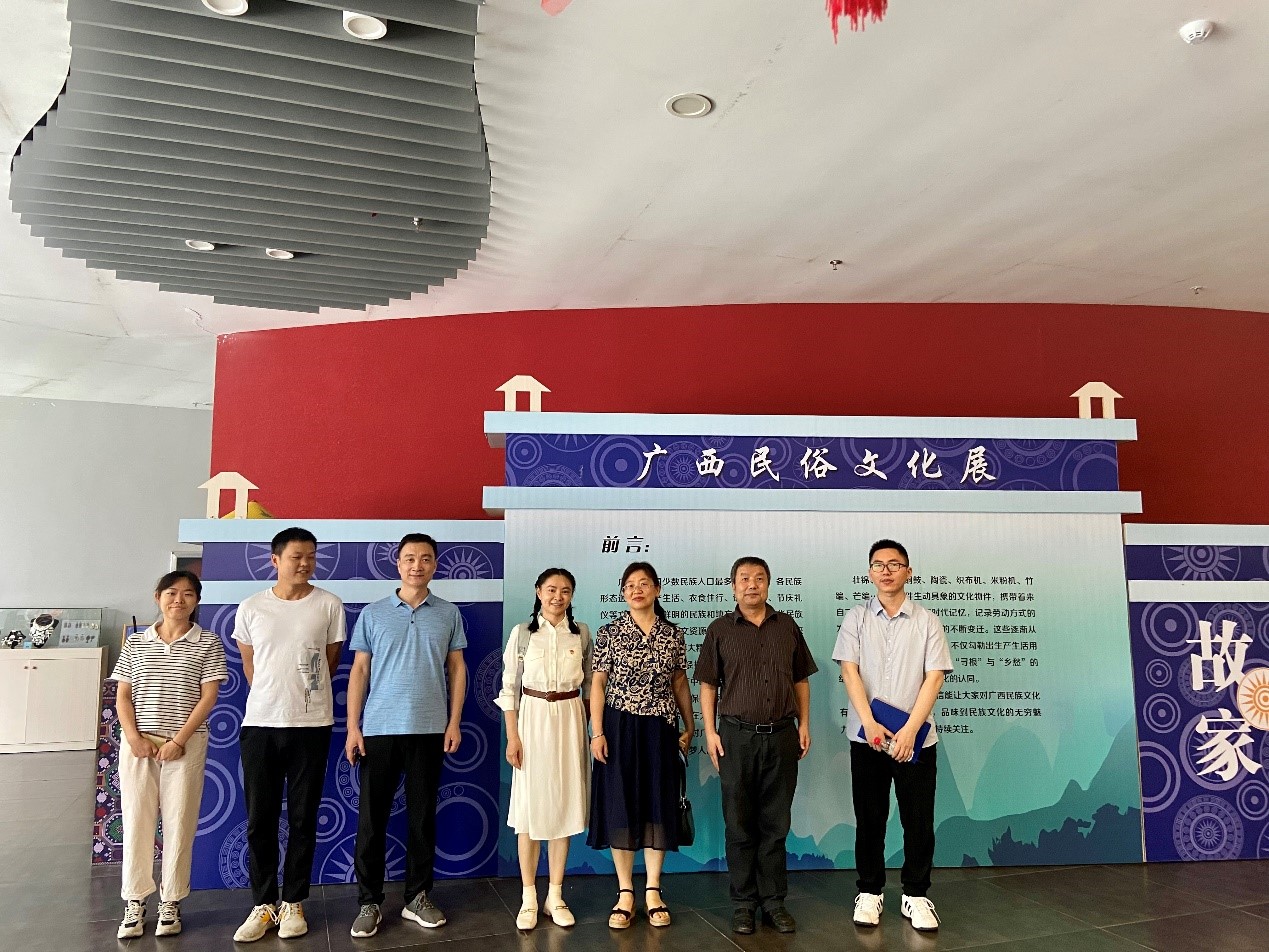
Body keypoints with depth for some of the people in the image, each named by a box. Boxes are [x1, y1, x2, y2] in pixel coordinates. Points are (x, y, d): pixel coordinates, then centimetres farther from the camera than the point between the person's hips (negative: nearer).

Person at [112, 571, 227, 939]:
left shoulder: (208, 644, 0)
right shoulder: (135, 644, 8)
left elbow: (207, 697, -5)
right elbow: (122, 697, 6)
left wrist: (178, 741, -11)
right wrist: (134, 737, -8)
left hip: (186, 745, -2)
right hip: (138, 743, 2)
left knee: (179, 823, 2)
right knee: (136, 821, 5)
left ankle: (171, 902, 14)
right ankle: (134, 903, 16)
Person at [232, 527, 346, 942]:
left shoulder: (329, 605, -1)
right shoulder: (250, 608, 3)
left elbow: (330, 661, 8)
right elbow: (249, 666, 13)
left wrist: (304, 696, 10)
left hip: (311, 725, -1)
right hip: (259, 724, 1)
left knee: (303, 818, 7)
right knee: (259, 819, 6)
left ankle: (292, 903, 19)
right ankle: (263, 905, 19)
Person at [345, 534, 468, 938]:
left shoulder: (449, 613, 5)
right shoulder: (373, 613, 3)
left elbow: (457, 668, 7)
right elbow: (359, 670, 3)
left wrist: (454, 722, 0)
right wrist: (352, 727, -2)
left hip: (430, 729, 1)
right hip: (379, 729, 0)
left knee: (423, 815, 9)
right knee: (372, 817, 4)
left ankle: (418, 897, 21)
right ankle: (369, 902, 16)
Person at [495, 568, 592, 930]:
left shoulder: (581, 633, 3)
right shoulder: (522, 632, -2)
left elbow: (589, 684, 9)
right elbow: (509, 687, -1)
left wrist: (589, 726, 5)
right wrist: (512, 736, -6)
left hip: (570, 720, 2)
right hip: (533, 718, -2)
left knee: (564, 805, 7)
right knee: (530, 807, 2)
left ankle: (556, 896, 19)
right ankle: (528, 898, 15)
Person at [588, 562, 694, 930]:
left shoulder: (674, 635, 4)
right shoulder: (609, 633, -2)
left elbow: (680, 683, 11)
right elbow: (598, 683, -2)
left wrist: (689, 727, 11)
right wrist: (597, 731, -8)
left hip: (660, 730, 2)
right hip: (619, 728, -1)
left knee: (658, 804, 6)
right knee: (620, 806, 3)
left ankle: (653, 891, 19)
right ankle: (625, 894, 16)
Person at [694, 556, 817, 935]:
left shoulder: (787, 626, 8)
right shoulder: (719, 630, 2)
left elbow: (801, 680, 13)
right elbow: (708, 685, 3)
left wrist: (804, 724, 7)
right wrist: (710, 732, -3)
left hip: (781, 736, 2)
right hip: (737, 736, -1)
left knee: (776, 823, 9)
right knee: (739, 824, 6)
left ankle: (774, 900, 20)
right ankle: (743, 903, 17)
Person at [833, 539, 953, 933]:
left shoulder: (927, 621, 2)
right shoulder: (856, 618, 3)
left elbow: (934, 677, -4)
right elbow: (849, 671, -4)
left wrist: (909, 730, -13)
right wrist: (869, 723, -16)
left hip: (916, 737, 0)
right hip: (866, 736, 0)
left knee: (919, 820, 5)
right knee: (869, 818, 9)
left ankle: (915, 895, 21)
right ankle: (869, 892, 22)